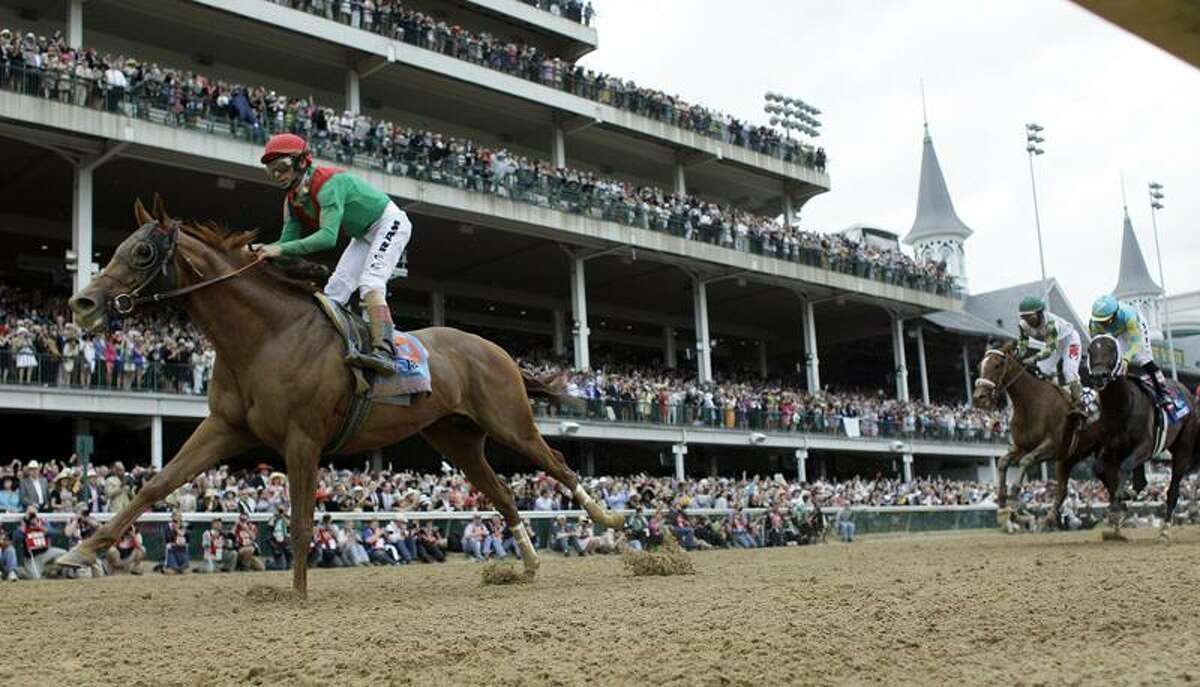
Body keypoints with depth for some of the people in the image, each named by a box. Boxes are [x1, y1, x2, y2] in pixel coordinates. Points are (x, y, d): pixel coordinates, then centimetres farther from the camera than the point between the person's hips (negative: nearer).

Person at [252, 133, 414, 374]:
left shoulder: (329, 184, -33)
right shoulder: (293, 202, -5)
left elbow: (328, 237, -43)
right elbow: (287, 241, -6)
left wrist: (282, 249, -48)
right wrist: (265, 249, -28)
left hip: (389, 223, -9)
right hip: (363, 235, 10)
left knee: (370, 281, -27)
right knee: (335, 290, 0)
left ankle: (384, 351, -40)